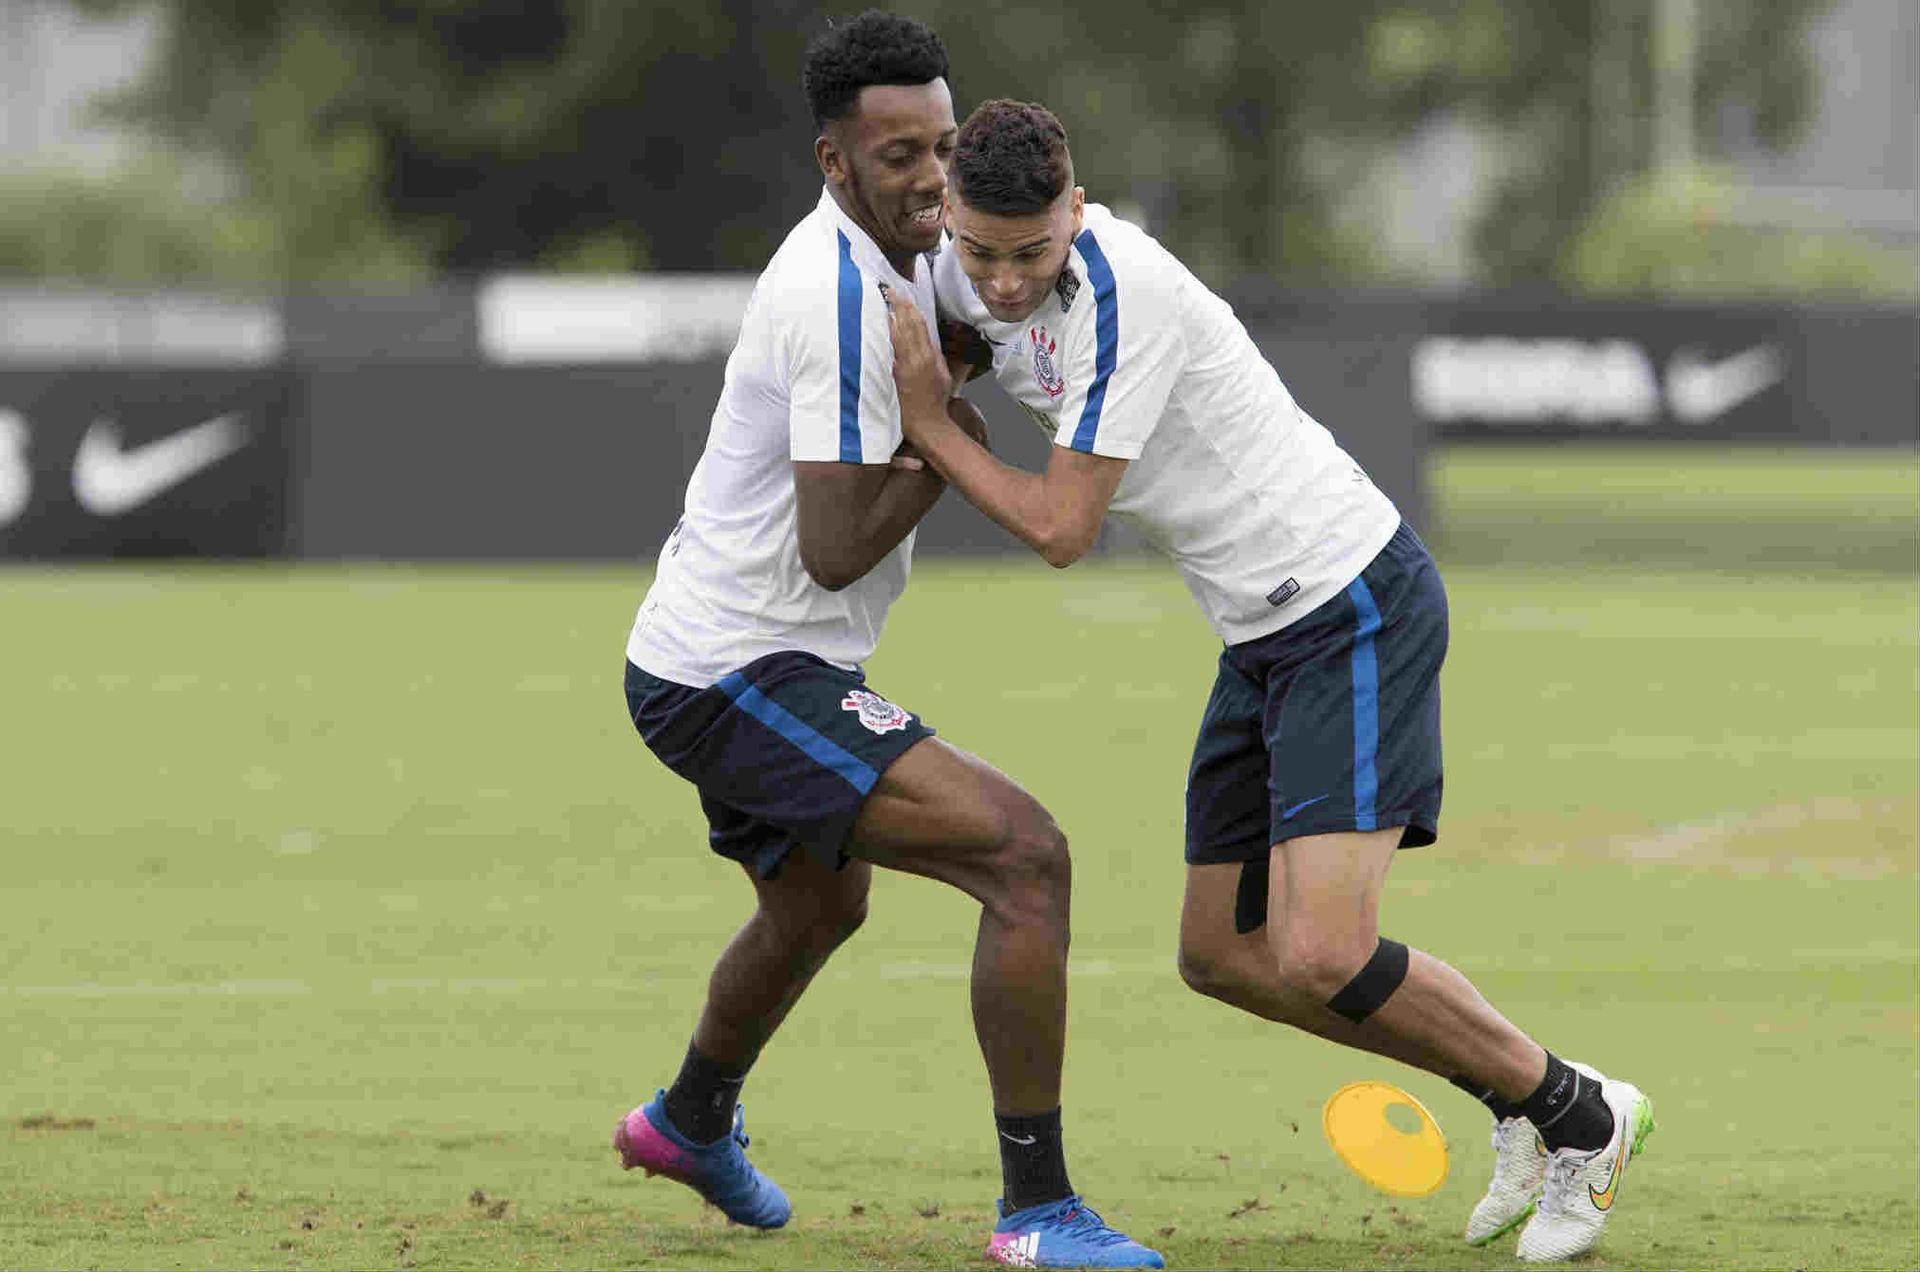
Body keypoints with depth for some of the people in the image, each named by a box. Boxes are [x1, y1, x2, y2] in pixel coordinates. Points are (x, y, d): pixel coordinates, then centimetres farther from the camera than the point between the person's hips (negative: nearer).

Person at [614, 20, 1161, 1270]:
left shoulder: (886, 261, 7)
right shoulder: (844, 301, -23)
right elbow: (836, 549, -23)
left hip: (717, 669, 11)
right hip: (744, 675, -11)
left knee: (820, 905, 36)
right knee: (1024, 852, -21)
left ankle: (691, 1120, 62)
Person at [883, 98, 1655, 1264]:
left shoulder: (1121, 297, -24)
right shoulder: (965, 273, 2)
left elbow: (1061, 528, -22)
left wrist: (929, 426, -11)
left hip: (1357, 614, -10)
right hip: (1265, 631, 10)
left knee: (1321, 957, -19)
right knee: (1222, 956, 10)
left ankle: (1580, 1115, 2)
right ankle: (1516, 1094, 24)